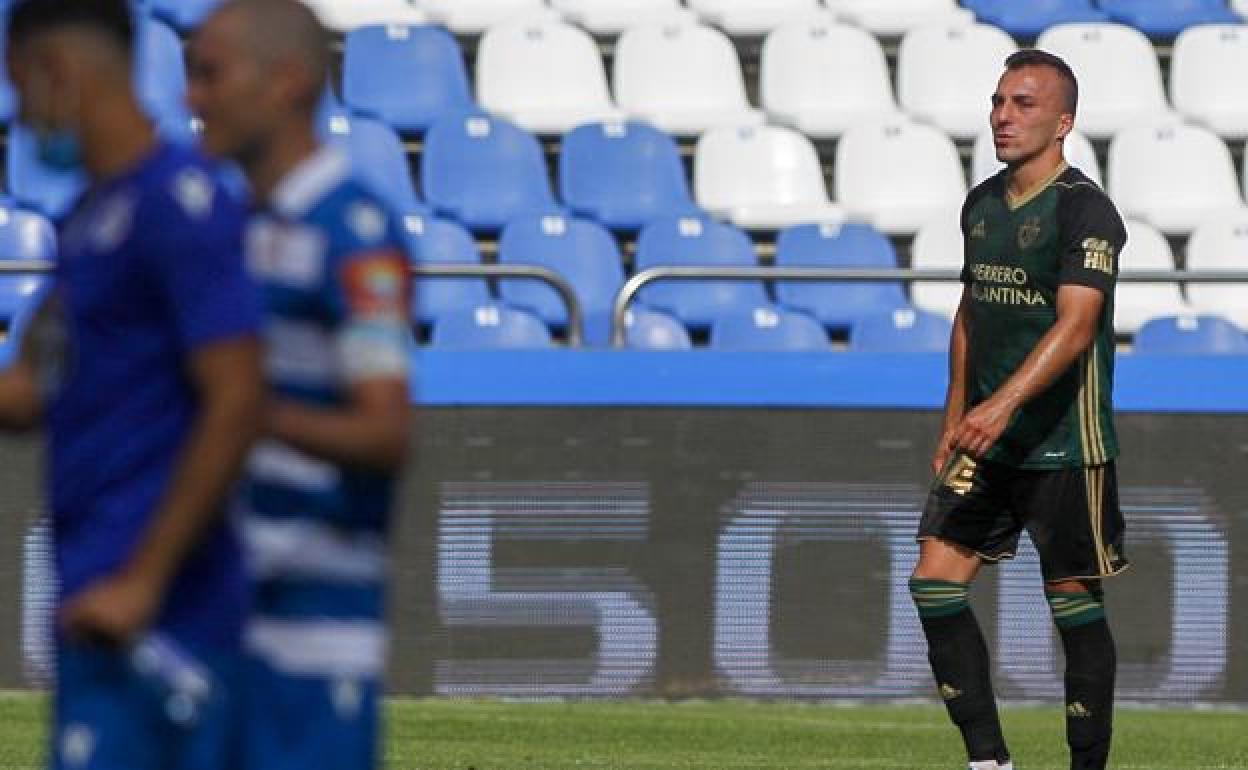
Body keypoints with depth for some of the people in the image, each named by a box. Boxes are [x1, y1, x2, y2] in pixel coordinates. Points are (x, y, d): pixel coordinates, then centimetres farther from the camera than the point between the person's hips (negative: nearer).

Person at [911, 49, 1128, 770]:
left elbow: (1075, 326, -25)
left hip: (1064, 443, -7)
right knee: (934, 583, 0)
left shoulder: (1085, 210, -14)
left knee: (1076, 604, 0)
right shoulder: (982, 204, 11)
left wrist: (1004, 403, -37)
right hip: (987, 441, 8)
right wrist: (955, 423, 20)